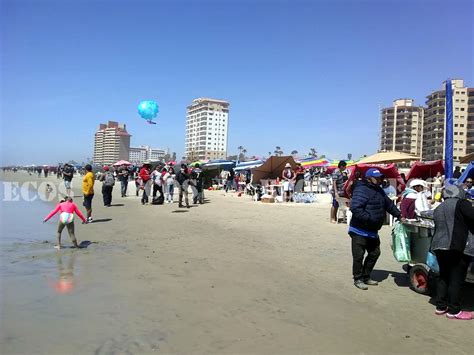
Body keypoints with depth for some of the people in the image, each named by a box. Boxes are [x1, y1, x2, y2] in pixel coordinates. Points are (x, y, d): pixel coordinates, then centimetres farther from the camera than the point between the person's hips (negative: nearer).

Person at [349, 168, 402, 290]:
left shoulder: (379, 191, 12)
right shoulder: (361, 190, -19)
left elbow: (389, 204, 25)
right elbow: (355, 208, -30)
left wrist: (398, 215, 24)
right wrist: (369, 218, -31)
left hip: (372, 231, 10)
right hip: (359, 231, -9)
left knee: (374, 253, 16)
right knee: (358, 256, -2)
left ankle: (366, 277, 30)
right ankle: (358, 279, 13)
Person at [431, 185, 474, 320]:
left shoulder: (438, 209, 19)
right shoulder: (461, 203, -4)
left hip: (439, 246, 7)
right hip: (459, 247, -7)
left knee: (443, 277, 15)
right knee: (456, 279, 0)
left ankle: (440, 306, 19)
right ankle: (454, 311, 5)